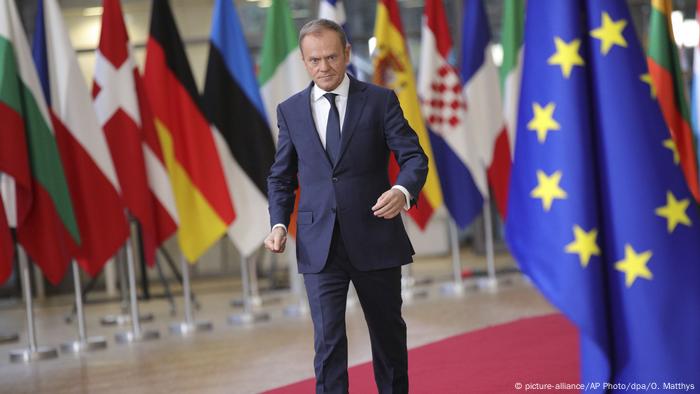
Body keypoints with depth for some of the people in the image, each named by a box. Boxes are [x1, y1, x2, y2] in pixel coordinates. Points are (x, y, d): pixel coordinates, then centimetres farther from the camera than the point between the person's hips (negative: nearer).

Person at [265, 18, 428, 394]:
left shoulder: (380, 101, 0)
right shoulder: (290, 110, 7)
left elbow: (414, 157, -6)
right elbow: (281, 176, 13)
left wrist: (403, 191, -27)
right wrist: (279, 223, -3)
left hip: (374, 240, 0)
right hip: (319, 247, 1)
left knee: (388, 332, 14)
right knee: (328, 341, -6)